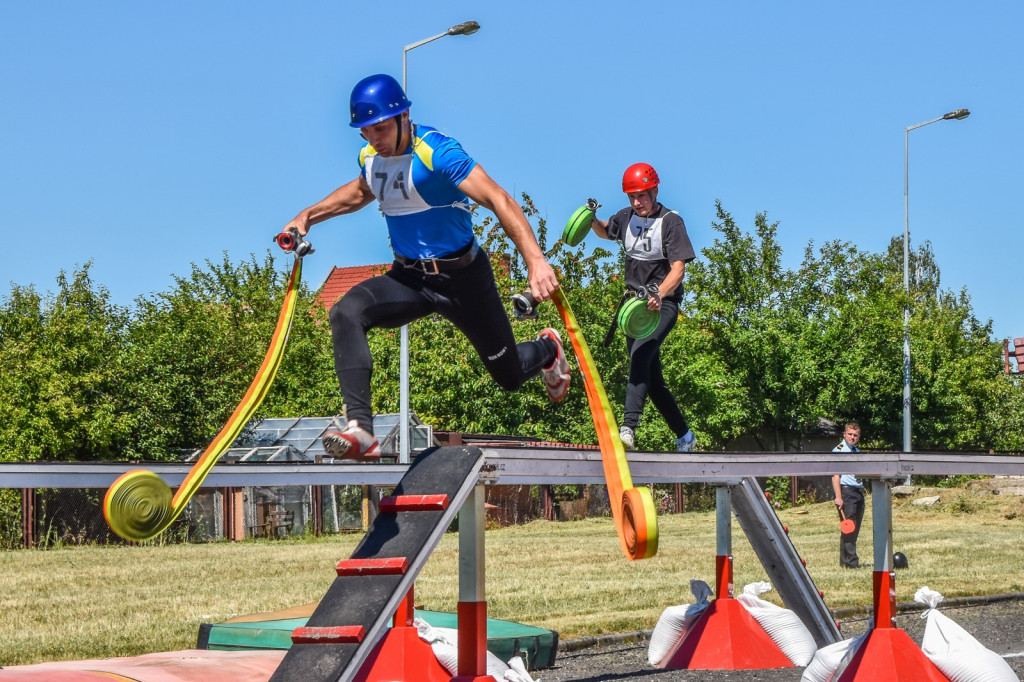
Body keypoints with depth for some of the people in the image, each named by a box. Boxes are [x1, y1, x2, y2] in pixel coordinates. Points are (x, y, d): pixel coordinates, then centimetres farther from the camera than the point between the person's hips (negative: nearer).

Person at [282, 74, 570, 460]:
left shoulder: (435, 152, -23)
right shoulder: (370, 157, -2)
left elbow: (498, 201, -33)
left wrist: (535, 260, -46)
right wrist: (308, 216, 15)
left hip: (462, 277, -5)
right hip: (408, 278, 5)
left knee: (509, 377, 10)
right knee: (347, 312, -26)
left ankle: (547, 349, 49)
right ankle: (359, 430, -32)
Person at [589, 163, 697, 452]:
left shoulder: (671, 222, -12)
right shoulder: (626, 217, 6)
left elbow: (678, 268, -21)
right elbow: (606, 232, 29)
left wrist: (658, 294, -39)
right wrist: (592, 219, 6)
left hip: (663, 304, -7)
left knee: (640, 354, -31)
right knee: (652, 378, 9)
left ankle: (628, 428, -43)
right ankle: (684, 436, 24)